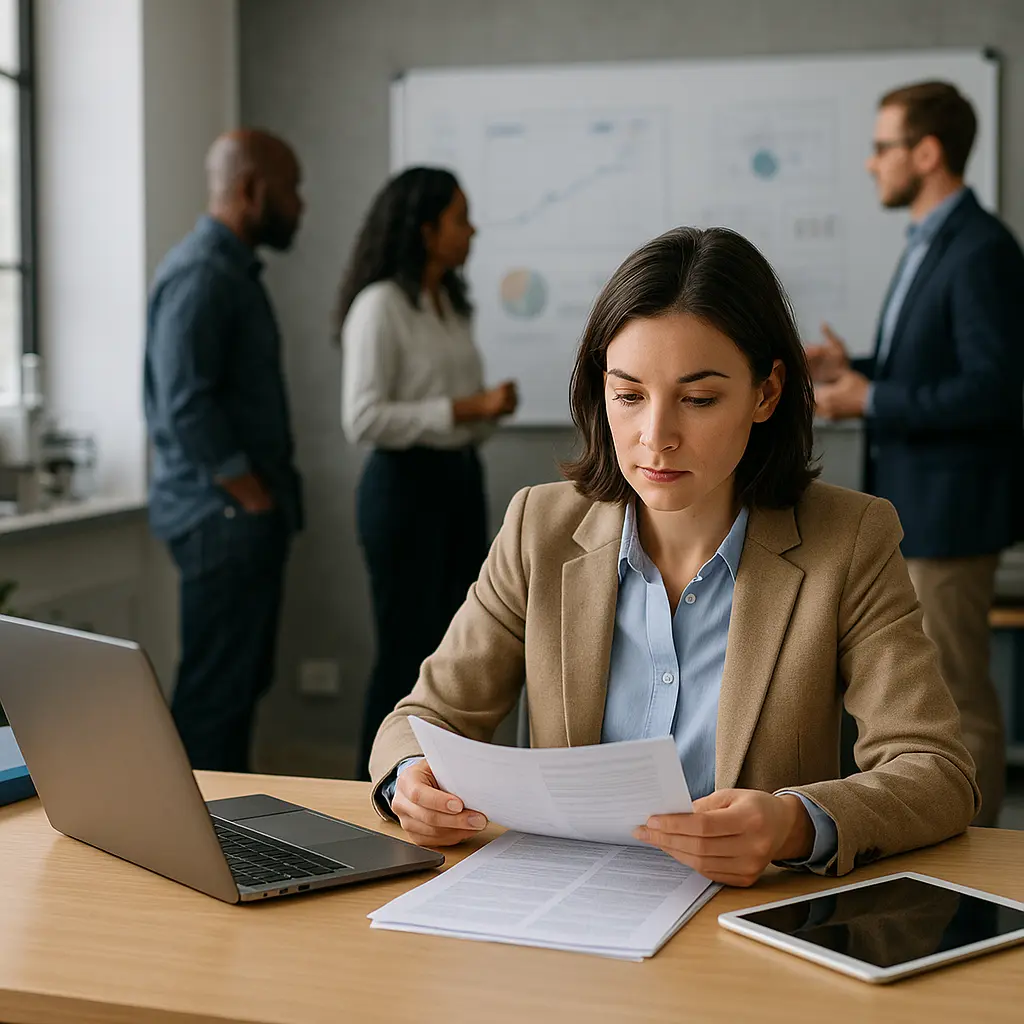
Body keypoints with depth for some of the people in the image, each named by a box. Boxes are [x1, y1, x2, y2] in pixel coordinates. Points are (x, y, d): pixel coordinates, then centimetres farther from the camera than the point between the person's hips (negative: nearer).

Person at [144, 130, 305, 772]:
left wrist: (271, 496, 14)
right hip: (222, 517, -10)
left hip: (248, 517, 10)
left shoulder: (236, 270, 16)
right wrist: (252, 497, -15)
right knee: (215, 691, -5)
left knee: (241, 682, 15)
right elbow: (186, 405, -22)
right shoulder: (201, 273, -15)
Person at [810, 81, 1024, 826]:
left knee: (958, 700, -1)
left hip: (949, 511, -10)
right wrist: (854, 370, 6)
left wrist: (872, 400, -19)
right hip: (912, 510, 10)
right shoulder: (928, 246, 13)